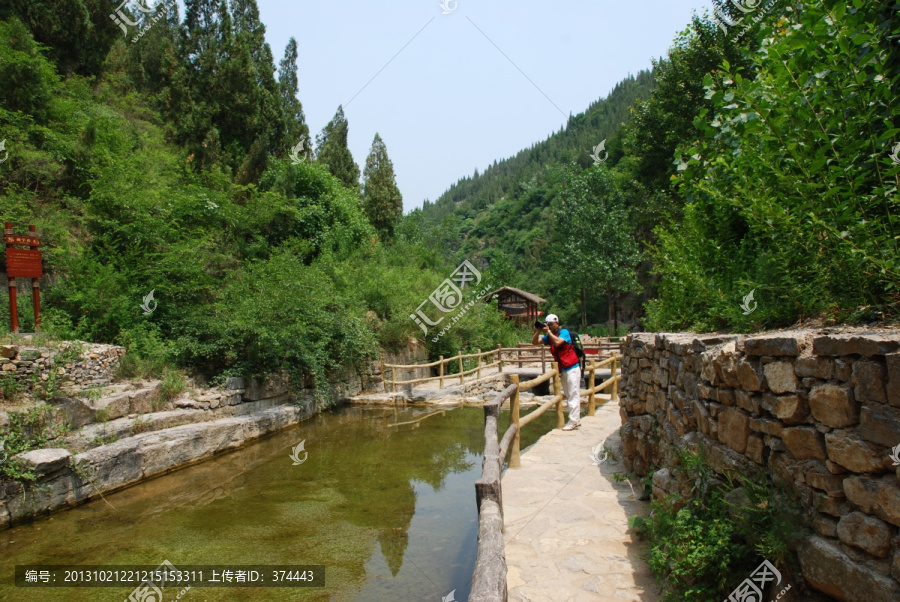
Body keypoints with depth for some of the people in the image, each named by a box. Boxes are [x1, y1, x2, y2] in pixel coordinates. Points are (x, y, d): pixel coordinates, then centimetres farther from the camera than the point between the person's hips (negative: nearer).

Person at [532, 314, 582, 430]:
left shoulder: (564, 332, -9)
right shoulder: (549, 336, 9)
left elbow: (558, 342, -28)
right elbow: (534, 342, 4)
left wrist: (548, 331, -20)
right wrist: (538, 331, -11)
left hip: (572, 368, -8)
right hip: (562, 370, 8)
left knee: (573, 395, -7)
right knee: (568, 395, 13)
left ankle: (573, 421, -7)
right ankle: (577, 420, 21)